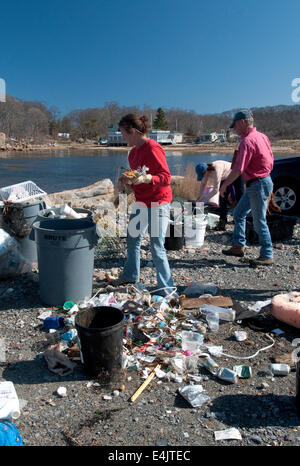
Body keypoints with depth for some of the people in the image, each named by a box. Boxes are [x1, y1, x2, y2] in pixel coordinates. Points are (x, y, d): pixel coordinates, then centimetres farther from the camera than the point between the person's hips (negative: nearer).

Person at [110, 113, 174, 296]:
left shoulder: (153, 149, -17)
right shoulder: (134, 151, 11)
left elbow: (166, 178, -20)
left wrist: (145, 178, -34)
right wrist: (129, 180, 4)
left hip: (158, 203, -9)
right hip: (141, 202, 10)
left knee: (157, 248, -7)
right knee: (133, 239, 19)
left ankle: (167, 289, 7)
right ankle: (131, 276, 39)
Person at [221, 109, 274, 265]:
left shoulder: (247, 141, -19)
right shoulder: (261, 136, 11)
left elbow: (238, 169, -22)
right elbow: (270, 161, 17)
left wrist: (224, 185, -10)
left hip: (258, 185, -10)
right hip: (264, 180, 10)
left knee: (259, 222, -1)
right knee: (239, 213, 16)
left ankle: (267, 256, 11)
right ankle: (238, 246, 23)